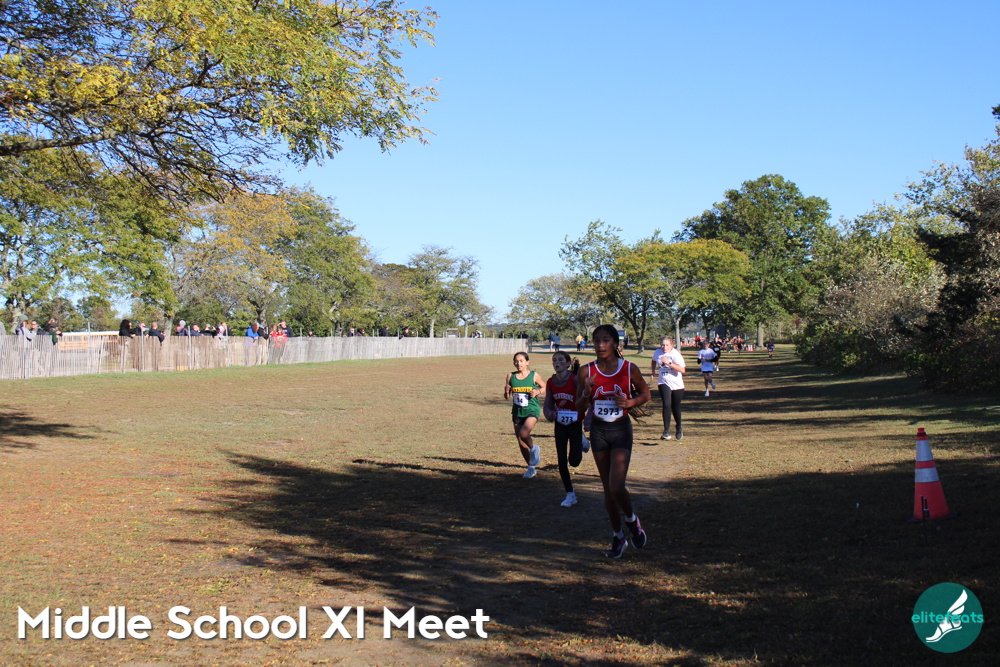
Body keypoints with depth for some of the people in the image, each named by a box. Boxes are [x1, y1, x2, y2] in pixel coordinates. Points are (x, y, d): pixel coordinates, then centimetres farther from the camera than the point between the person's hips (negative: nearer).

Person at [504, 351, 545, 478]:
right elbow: (507, 397, 7)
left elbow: (544, 388, 10)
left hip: (532, 411, -4)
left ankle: (533, 449, 5)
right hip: (517, 412, 4)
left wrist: (537, 392, -10)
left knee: (524, 433, -28)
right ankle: (531, 468, 25)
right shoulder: (511, 376, 1)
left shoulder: (534, 375, -6)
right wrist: (506, 392, -15)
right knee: (521, 442, 8)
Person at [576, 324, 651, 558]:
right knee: (608, 489, 11)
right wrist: (586, 392, -20)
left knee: (617, 487, -15)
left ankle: (632, 520, 16)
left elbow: (645, 394, 7)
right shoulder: (587, 372, -4)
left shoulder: (630, 369, -8)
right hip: (598, 431, 3)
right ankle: (618, 537, 27)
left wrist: (630, 403, -13)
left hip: (621, 430, -3)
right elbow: (580, 407, 1)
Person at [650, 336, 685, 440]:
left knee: (676, 408, 10)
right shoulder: (657, 352, -1)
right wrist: (653, 372, 17)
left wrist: (669, 363, -34)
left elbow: (682, 370, -27)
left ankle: (679, 429, 36)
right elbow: (654, 360, 25)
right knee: (666, 405, -19)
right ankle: (666, 432, -18)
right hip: (663, 383, 2)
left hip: (676, 385, -2)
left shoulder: (675, 354, -15)